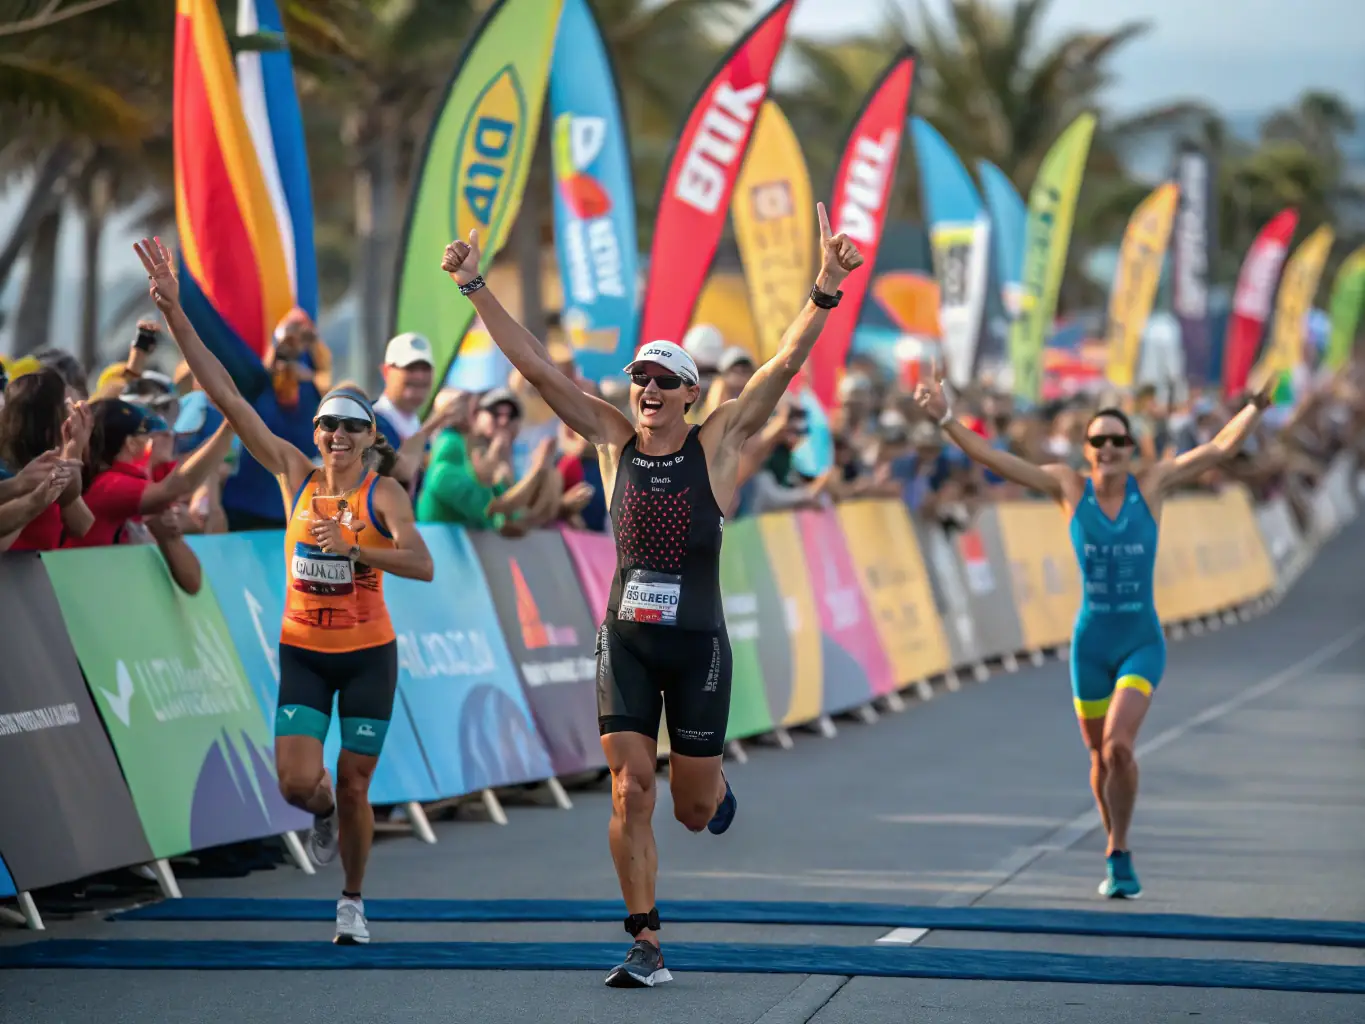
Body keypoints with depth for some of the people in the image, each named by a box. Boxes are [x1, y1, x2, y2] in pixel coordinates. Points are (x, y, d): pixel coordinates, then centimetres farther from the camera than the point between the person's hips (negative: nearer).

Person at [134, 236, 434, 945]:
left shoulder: (383, 493, -8)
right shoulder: (296, 476, -1)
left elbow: (421, 564, -23)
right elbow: (227, 397, -4)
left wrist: (351, 544, -33)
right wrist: (175, 314, -9)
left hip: (368, 652, -2)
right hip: (302, 651, 2)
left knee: (353, 790, 4)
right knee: (298, 784, -11)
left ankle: (352, 902, 26)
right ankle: (323, 816, 27)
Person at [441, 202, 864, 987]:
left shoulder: (719, 443, -4)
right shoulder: (613, 439, 2)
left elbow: (787, 363, -13)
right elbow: (536, 366, -1)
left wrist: (826, 291, -25)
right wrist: (475, 287, -7)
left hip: (698, 644, -1)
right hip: (626, 641, 2)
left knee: (693, 809, 7)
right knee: (630, 795, -7)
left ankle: (714, 782, 46)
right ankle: (648, 947, 2)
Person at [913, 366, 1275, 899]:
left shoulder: (1152, 483, -4)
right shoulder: (1068, 486, -4)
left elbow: (1221, 446, -10)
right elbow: (993, 458, -6)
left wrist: (1258, 406, -23)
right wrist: (945, 419, -15)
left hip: (1143, 644, -2)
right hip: (1091, 644, 2)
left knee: (1119, 744, -21)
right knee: (1101, 756, 12)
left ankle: (1116, 855, -4)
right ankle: (1120, 856, 34)